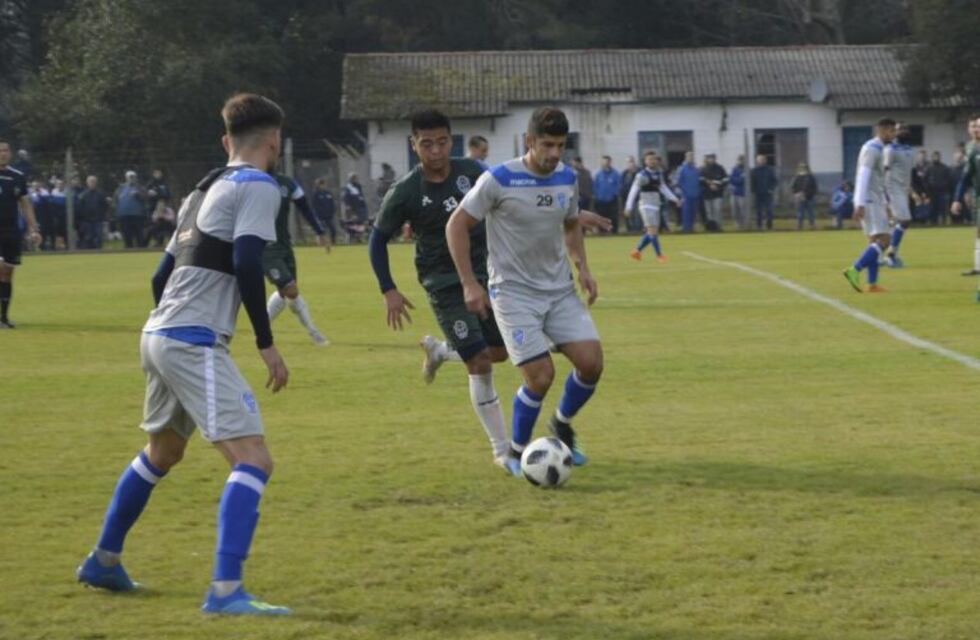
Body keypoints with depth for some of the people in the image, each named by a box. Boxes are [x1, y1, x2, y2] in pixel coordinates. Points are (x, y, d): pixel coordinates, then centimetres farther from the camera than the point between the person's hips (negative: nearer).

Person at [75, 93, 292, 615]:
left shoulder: (205, 189, 20)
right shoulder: (258, 186, -6)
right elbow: (247, 264, -18)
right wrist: (266, 344, -13)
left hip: (159, 335, 9)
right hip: (194, 341, -9)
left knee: (162, 452, 30)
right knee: (253, 460, -14)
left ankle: (103, 563, 42)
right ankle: (225, 591, -25)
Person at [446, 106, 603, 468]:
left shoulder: (567, 178, 3)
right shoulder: (499, 180, -15)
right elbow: (457, 225, -8)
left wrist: (582, 267, 4)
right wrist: (470, 284, -12)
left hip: (560, 290, 5)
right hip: (514, 293, -5)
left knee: (591, 363, -8)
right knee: (541, 377, -15)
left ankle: (562, 425, 21)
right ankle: (518, 452, 9)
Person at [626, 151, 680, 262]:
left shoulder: (658, 174, 10)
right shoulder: (642, 175, -11)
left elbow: (663, 188, 20)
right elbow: (634, 191, -12)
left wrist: (674, 199, 12)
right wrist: (629, 207, -16)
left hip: (656, 206, 8)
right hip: (646, 206, -8)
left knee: (652, 232, 9)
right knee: (653, 230, -9)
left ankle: (637, 251, 21)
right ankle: (659, 255, -6)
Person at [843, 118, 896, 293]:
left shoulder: (878, 149, 19)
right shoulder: (872, 149, -13)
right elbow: (863, 177, -21)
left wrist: (884, 204, 26)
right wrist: (860, 205, -27)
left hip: (874, 202, 10)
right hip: (868, 201, -10)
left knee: (875, 241, 8)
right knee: (884, 239, -15)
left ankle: (872, 284, 5)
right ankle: (854, 270, -19)